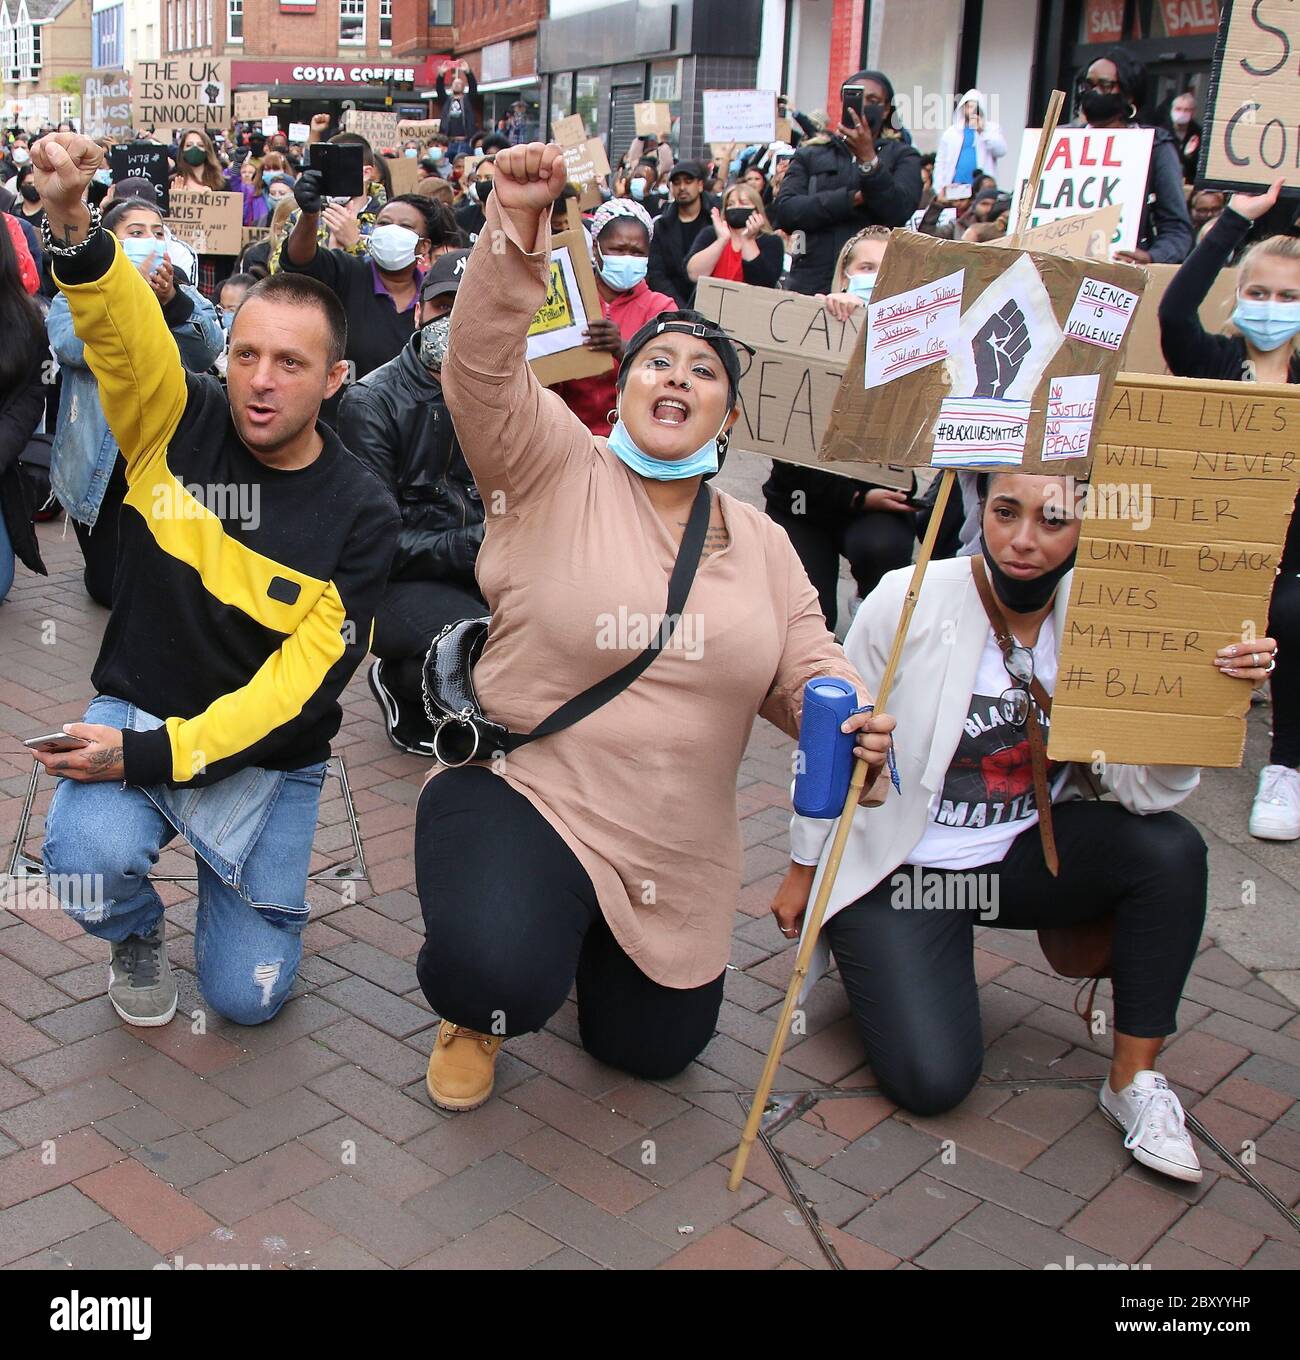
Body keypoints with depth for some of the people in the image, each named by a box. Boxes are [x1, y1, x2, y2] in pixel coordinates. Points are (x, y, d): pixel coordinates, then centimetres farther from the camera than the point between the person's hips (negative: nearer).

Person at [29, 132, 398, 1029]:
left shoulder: (361, 516, -13)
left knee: (245, 995, -1)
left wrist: (155, 755, -25)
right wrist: (72, 224, -50)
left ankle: (234, 865, 34)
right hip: (138, 711, 1)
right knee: (89, 858, -30)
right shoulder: (180, 424, -7)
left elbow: (299, 689, -18)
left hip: (266, 755, 0)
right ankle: (137, 936, 9)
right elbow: (121, 324, -28)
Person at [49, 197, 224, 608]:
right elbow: (71, 346, -20)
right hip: (102, 470, -1)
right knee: (111, 589, 0)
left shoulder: (185, 296, 7)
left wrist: (172, 301, -27)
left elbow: (208, 351, -12)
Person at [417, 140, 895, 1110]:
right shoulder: (553, 466, -7)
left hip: (677, 860, 5)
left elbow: (804, 669, 4)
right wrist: (516, 227, -35)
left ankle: (586, 942, 50)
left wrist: (853, 719, -18)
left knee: (653, 1051, 18)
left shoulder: (761, 545, 6)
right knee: (498, 977, -33)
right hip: (523, 799, -5)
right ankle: (476, 1013, 8)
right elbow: (483, 367, -22)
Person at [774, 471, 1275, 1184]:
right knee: (933, 1080, -15)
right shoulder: (910, 602, -18)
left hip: (1024, 854, 3)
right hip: (901, 867, -3)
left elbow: (1144, 791, -15)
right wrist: (804, 870, 3)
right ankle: (860, 948, 18)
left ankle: (1133, 1077, -4)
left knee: (1170, 848, -22)